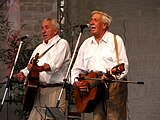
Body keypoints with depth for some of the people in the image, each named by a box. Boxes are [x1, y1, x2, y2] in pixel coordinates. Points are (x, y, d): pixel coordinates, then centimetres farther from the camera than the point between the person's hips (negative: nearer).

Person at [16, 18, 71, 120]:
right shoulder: (40, 48, 23)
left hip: (55, 90, -6)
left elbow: (54, 65, -18)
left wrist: (39, 68, -36)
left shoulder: (62, 44, 0)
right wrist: (23, 74, 1)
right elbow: (30, 67, 24)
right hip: (38, 90, 6)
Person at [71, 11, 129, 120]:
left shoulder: (116, 40, 3)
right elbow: (77, 68, 22)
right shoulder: (87, 43, 20)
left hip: (114, 86, -4)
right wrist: (76, 81, 3)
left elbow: (124, 66, -8)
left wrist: (112, 75, -26)